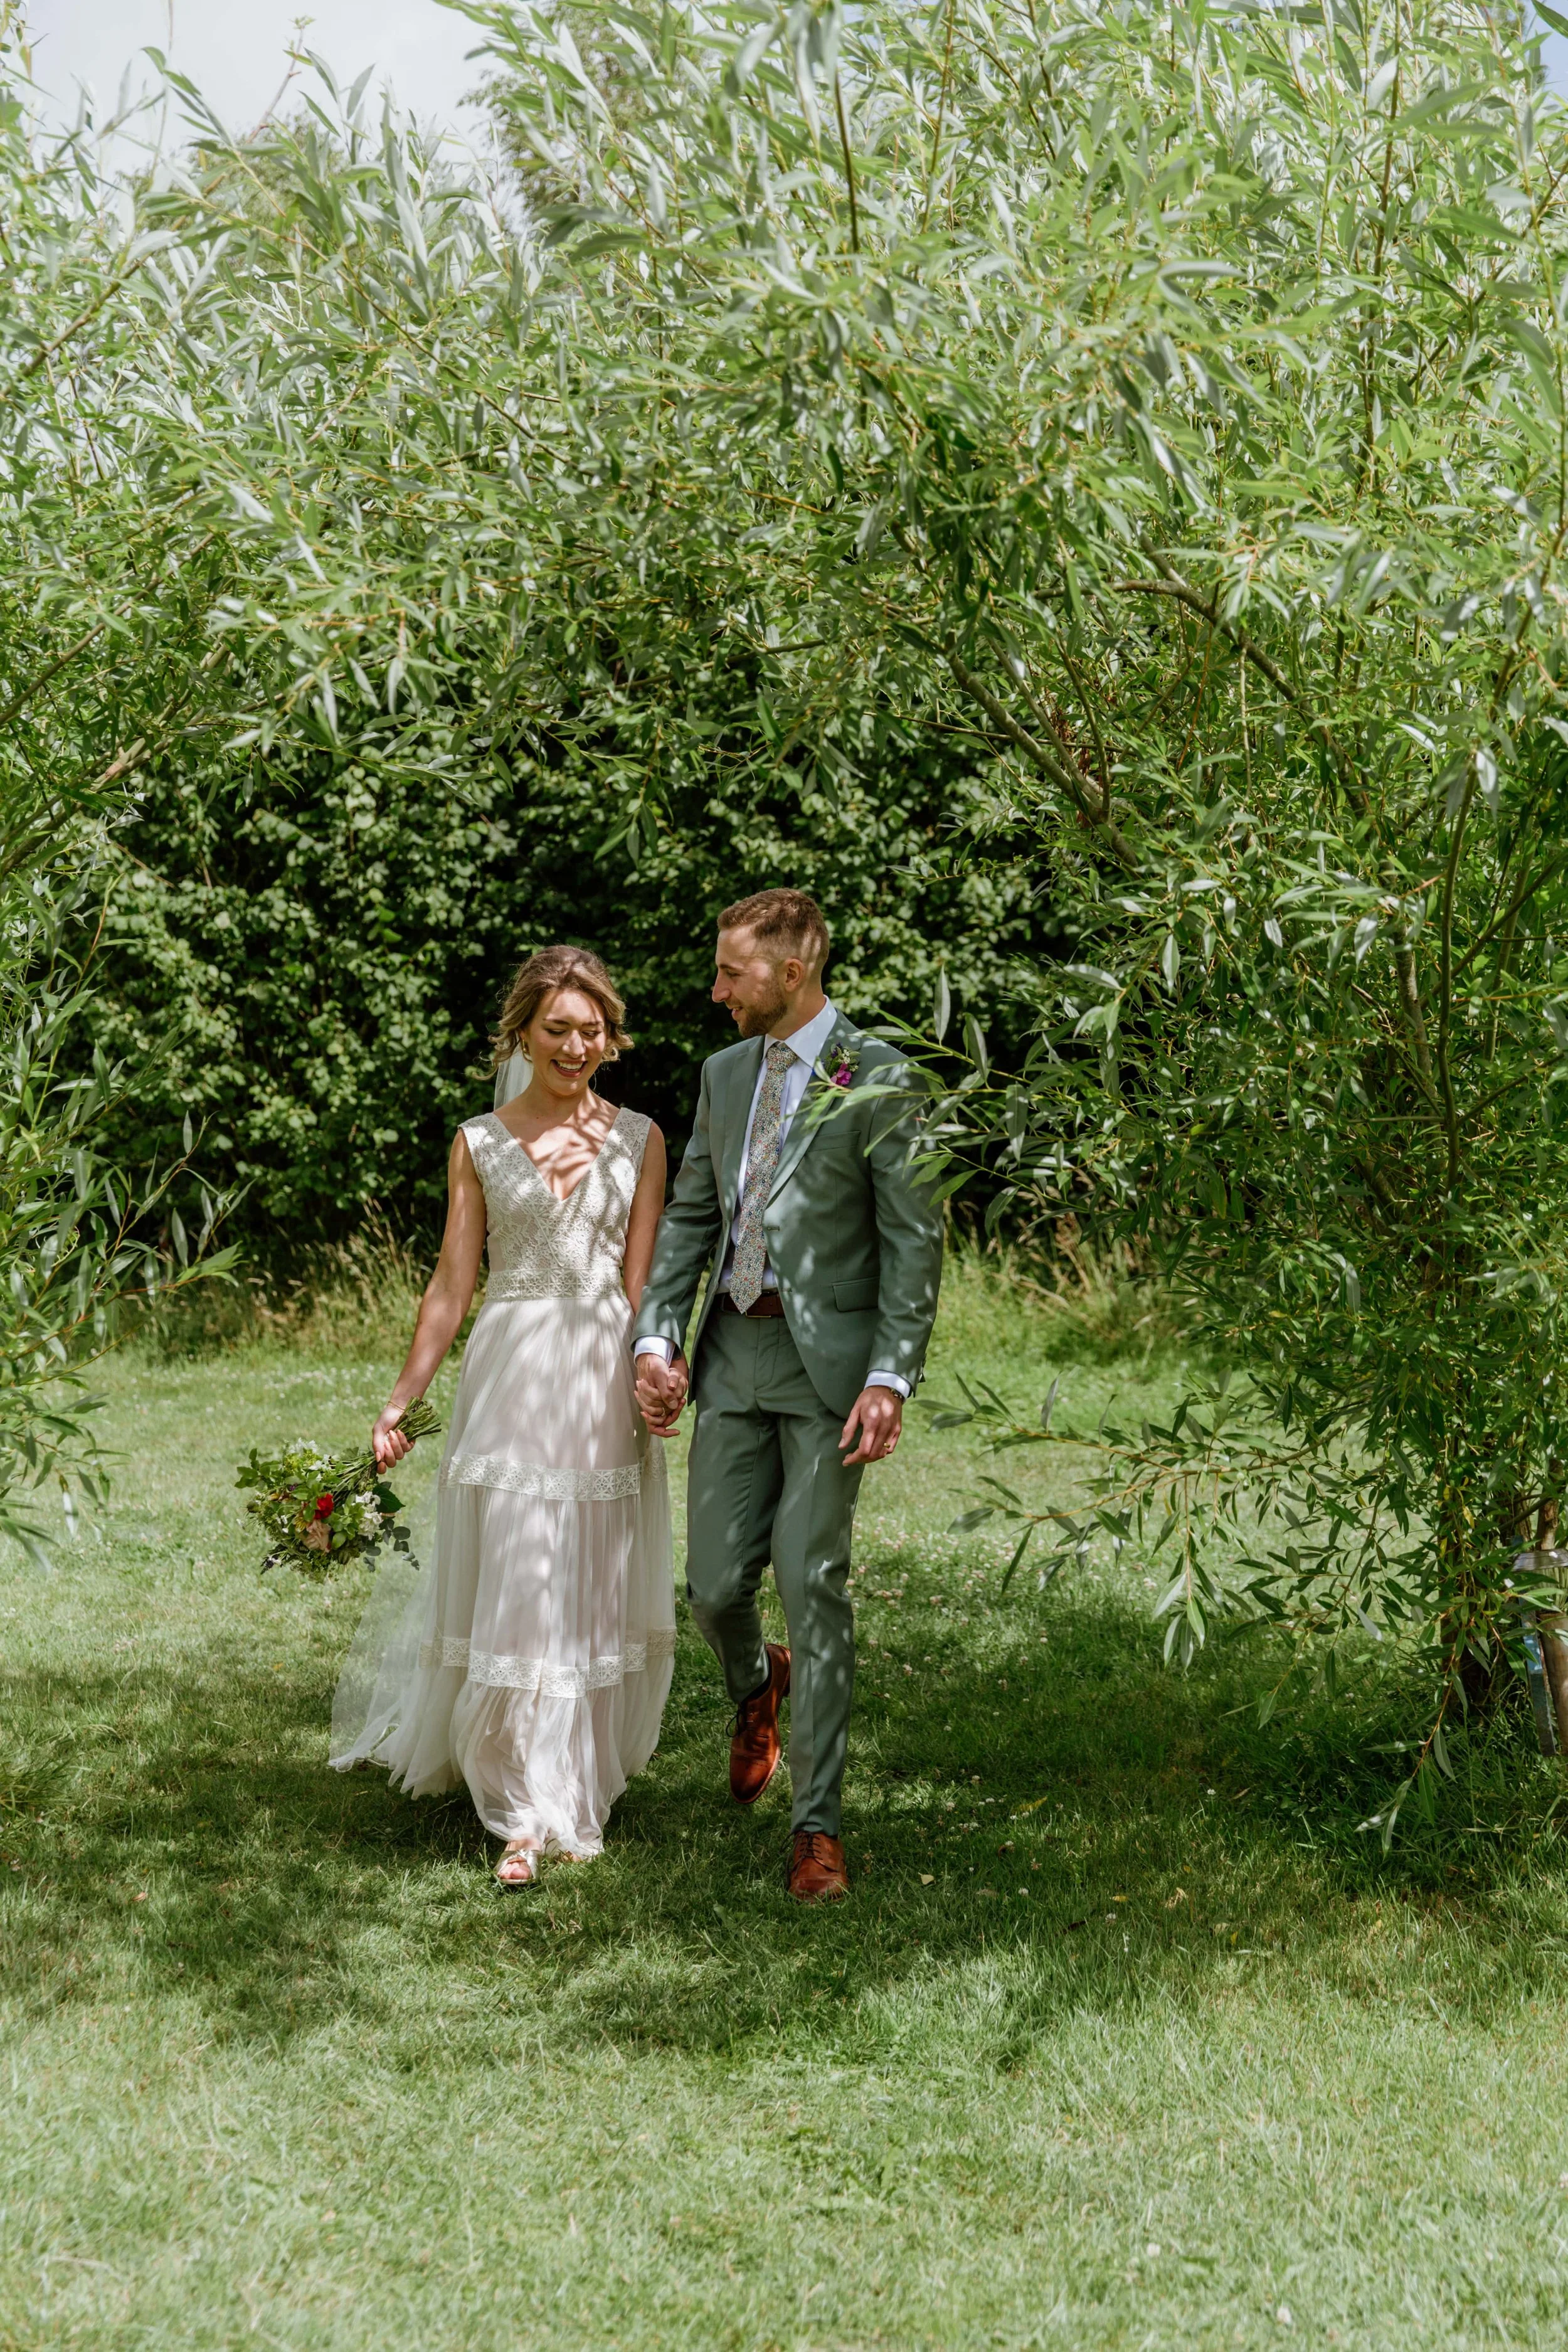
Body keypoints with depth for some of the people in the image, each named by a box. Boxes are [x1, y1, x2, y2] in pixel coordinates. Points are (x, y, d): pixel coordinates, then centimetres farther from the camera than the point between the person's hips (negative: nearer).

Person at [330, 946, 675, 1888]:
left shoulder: (639, 1138, 5)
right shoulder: (480, 1142, 5)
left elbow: (642, 1280, 0)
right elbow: (453, 1285, 6)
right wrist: (401, 1398, 2)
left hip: (605, 1381, 1)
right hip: (510, 1378, -1)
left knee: (594, 1594, 8)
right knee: (510, 1593, -2)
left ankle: (580, 1793, 27)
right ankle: (526, 1814, 8)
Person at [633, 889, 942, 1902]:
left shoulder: (878, 1079, -7)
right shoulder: (726, 1072, 13)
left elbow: (914, 1241, -10)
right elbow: (691, 1217, 16)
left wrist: (890, 1379, -17)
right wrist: (657, 1336, 4)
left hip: (828, 1359, -5)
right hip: (733, 1354, 5)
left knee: (815, 1582, -6)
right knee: (716, 1584, 5)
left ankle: (819, 1821, 4)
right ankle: (758, 1685, 41)